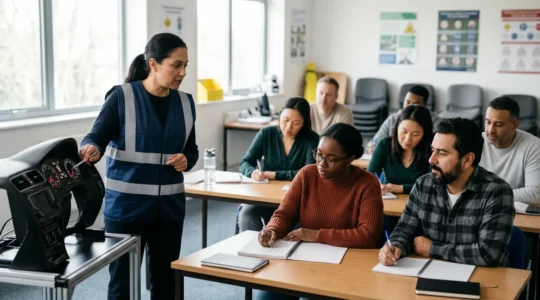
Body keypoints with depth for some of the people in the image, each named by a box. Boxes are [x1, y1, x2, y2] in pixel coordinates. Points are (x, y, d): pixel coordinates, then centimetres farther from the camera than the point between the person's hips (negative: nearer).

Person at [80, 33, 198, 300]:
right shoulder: (122, 97, -9)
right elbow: (95, 137, -10)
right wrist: (91, 150, -33)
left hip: (169, 205, 4)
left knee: (165, 279, 12)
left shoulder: (185, 102, 6)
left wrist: (186, 160, -7)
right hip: (125, 204, -4)